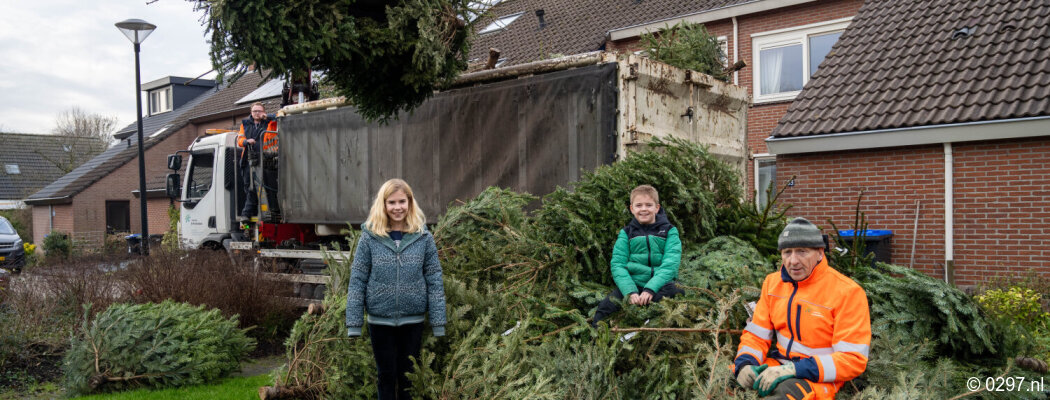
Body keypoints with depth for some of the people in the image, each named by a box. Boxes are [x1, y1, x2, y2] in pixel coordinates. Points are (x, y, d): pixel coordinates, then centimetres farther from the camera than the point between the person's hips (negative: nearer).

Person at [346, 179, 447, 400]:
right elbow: (357, 281, -3)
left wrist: (438, 324, -5)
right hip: (380, 321, 0)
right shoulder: (370, 237, -4)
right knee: (387, 377, 11)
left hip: (413, 320, 1)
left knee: (408, 378, 13)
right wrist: (353, 324, -6)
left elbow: (434, 281, -2)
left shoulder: (423, 237, -2)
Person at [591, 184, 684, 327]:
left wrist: (651, 289, -21)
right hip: (632, 284, 1)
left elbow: (670, 264, -5)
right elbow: (617, 265, 0)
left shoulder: (669, 231, 8)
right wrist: (630, 292, -18)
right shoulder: (626, 233, 12)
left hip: (660, 285, -1)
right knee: (606, 307, -26)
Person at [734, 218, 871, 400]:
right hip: (777, 366, 5)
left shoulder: (846, 292, -13)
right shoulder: (773, 282, 6)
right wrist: (745, 364, -13)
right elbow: (756, 334, 10)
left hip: (819, 377, -5)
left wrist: (794, 370, -26)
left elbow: (853, 359, -16)